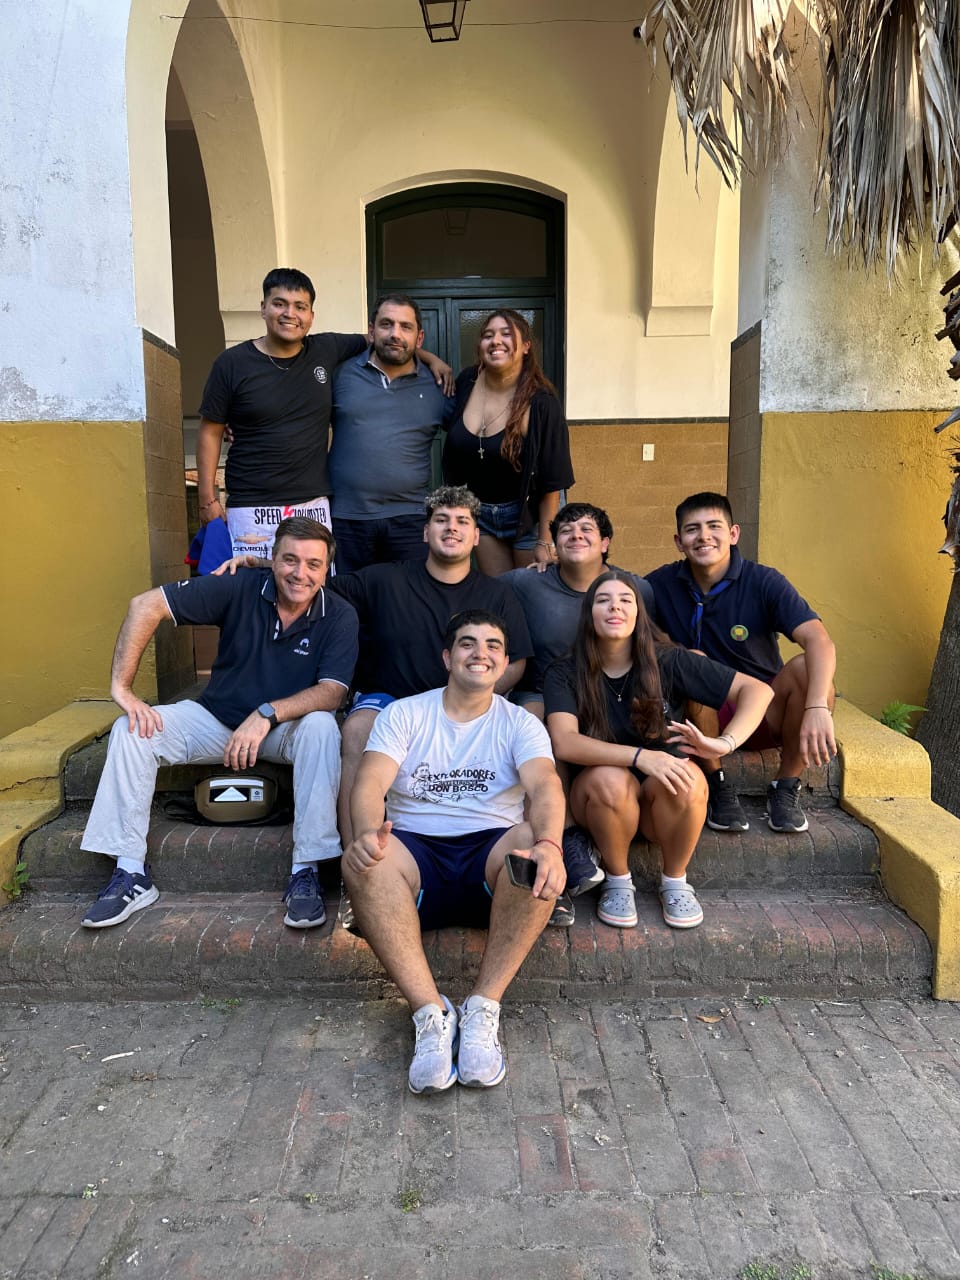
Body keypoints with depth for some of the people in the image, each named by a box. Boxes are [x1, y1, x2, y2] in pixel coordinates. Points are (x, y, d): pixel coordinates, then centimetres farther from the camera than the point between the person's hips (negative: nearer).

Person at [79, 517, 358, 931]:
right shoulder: (240, 589, -15)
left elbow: (332, 692, -22)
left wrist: (267, 714, -35)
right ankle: (131, 873, -10)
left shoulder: (339, 616, -15)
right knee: (132, 730, -17)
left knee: (321, 727, -34)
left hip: (288, 727, -1)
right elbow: (146, 605, -17)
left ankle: (306, 872, -27)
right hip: (217, 718, 2)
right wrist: (122, 687, -21)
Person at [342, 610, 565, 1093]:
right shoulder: (404, 714, 9)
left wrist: (548, 844, -36)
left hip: (490, 857, 0)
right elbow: (370, 783, -8)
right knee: (363, 861, -32)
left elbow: (544, 785, -12)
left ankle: (483, 1008, -27)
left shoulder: (520, 724, 8)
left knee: (533, 843, -33)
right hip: (416, 853, 0)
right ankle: (431, 1013, -30)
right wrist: (366, 832, -33)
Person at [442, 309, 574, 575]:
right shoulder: (467, 383, -7)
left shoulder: (542, 402, -19)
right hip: (479, 511, 4)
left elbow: (552, 479, -17)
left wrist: (546, 542, -16)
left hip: (529, 513, -4)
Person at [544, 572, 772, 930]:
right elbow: (564, 742, -25)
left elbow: (757, 690, -10)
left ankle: (675, 881, -5)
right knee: (609, 778, -33)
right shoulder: (565, 674, -9)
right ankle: (618, 882, -7)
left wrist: (725, 743, -29)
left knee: (687, 777, -31)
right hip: (602, 800, -1)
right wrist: (641, 756, -38)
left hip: (665, 802, 1)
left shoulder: (668, 662, -8)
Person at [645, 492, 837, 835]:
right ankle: (717, 784, -12)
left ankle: (785, 787, -8)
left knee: (806, 668, -29)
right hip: (705, 718, 0)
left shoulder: (763, 582, -12)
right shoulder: (662, 585, -5)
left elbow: (820, 641, -25)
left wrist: (817, 708, -42)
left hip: (765, 713, 0)